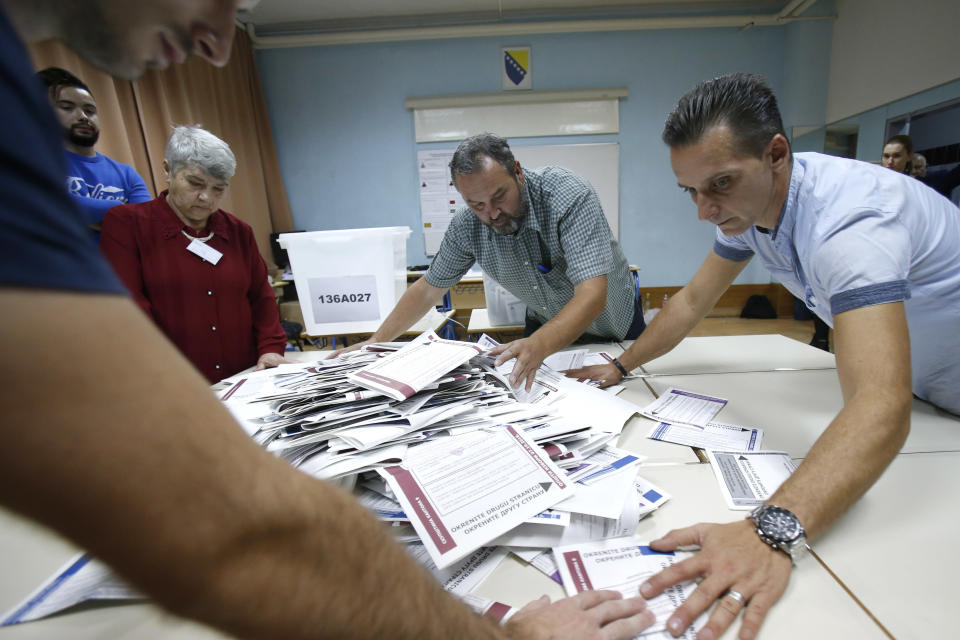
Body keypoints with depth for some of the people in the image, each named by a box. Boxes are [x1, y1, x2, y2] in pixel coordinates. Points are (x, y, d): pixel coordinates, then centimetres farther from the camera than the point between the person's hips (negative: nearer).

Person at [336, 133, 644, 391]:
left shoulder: (569, 195, -32)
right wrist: (376, 341, -9)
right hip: (545, 325, 2)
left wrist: (538, 345, -57)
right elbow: (428, 288, -5)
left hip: (614, 325, -1)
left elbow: (592, 295, -40)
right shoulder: (466, 226, -19)